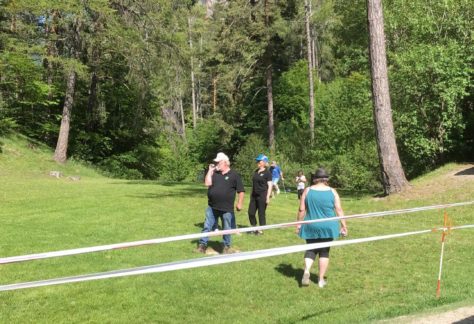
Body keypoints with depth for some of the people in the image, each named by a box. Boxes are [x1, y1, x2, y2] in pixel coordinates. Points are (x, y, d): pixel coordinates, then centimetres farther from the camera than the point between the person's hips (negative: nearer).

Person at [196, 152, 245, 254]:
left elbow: (241, 191, -2)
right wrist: (210, 170, -5)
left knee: (227, 229, 9)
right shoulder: (214, 173, 9)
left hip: (227, 208, -3)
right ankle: (202, 245, 15)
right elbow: (207, 183, -7)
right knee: (207, 227, 7)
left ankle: (227, 247, 23)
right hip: (212, 207, 3)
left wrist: (239, 203, -9)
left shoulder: (234, 175, -2)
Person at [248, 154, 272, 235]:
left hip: (262, 196, -7)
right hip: (254, 195, 7)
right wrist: (251, 194, 17)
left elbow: (270, 186, -9)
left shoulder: (267, 173, -7)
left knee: (261, 213, 1)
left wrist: (267, 197, -15)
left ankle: (261, 230, 13)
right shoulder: (256, 171, 13)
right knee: (251, 212, 5)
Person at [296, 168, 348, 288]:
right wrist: (344, 226, 3)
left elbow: (302, 209, -2)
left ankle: (306, 271, -11)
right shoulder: (332, 192, -3)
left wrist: (299, 223, 8)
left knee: (311, 250, 14)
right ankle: (321, 280, 14)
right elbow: (339, 210, -4)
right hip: (327, 227, 0)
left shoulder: (307, 191, -2)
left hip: (311, 227, 1)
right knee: (324, 252, 12)